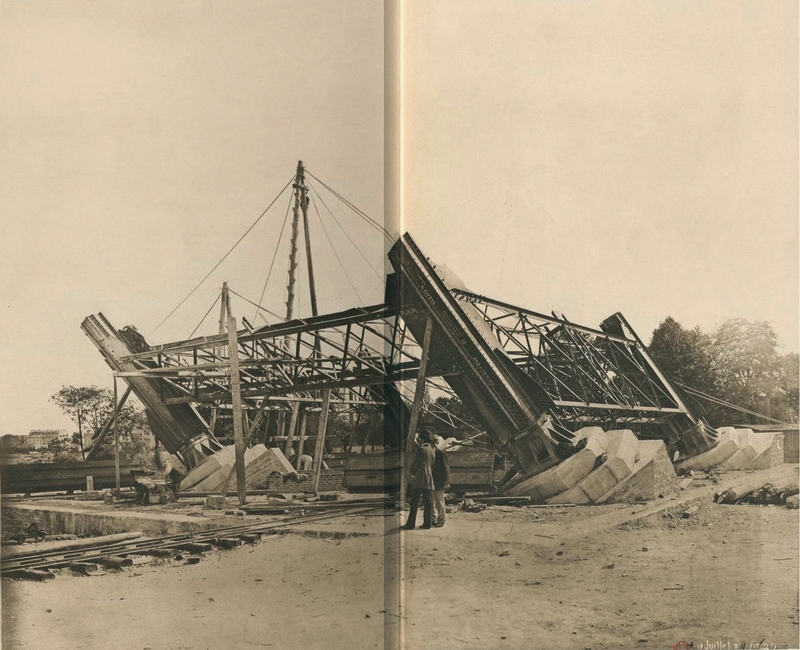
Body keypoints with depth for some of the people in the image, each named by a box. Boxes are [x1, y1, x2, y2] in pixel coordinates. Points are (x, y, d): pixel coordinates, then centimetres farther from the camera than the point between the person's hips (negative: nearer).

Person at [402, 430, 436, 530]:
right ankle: (427, 523, 4)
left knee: (414, 503, -5)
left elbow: (415, 463, -6)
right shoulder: (432, 450, 13)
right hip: (429, 480, 6)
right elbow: (433, 465, 16)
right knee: (428, 503, 6)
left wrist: (412, 473, 11)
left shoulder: (421, 449, -8)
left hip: (419, 479, -6)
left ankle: (411, 524, -6)